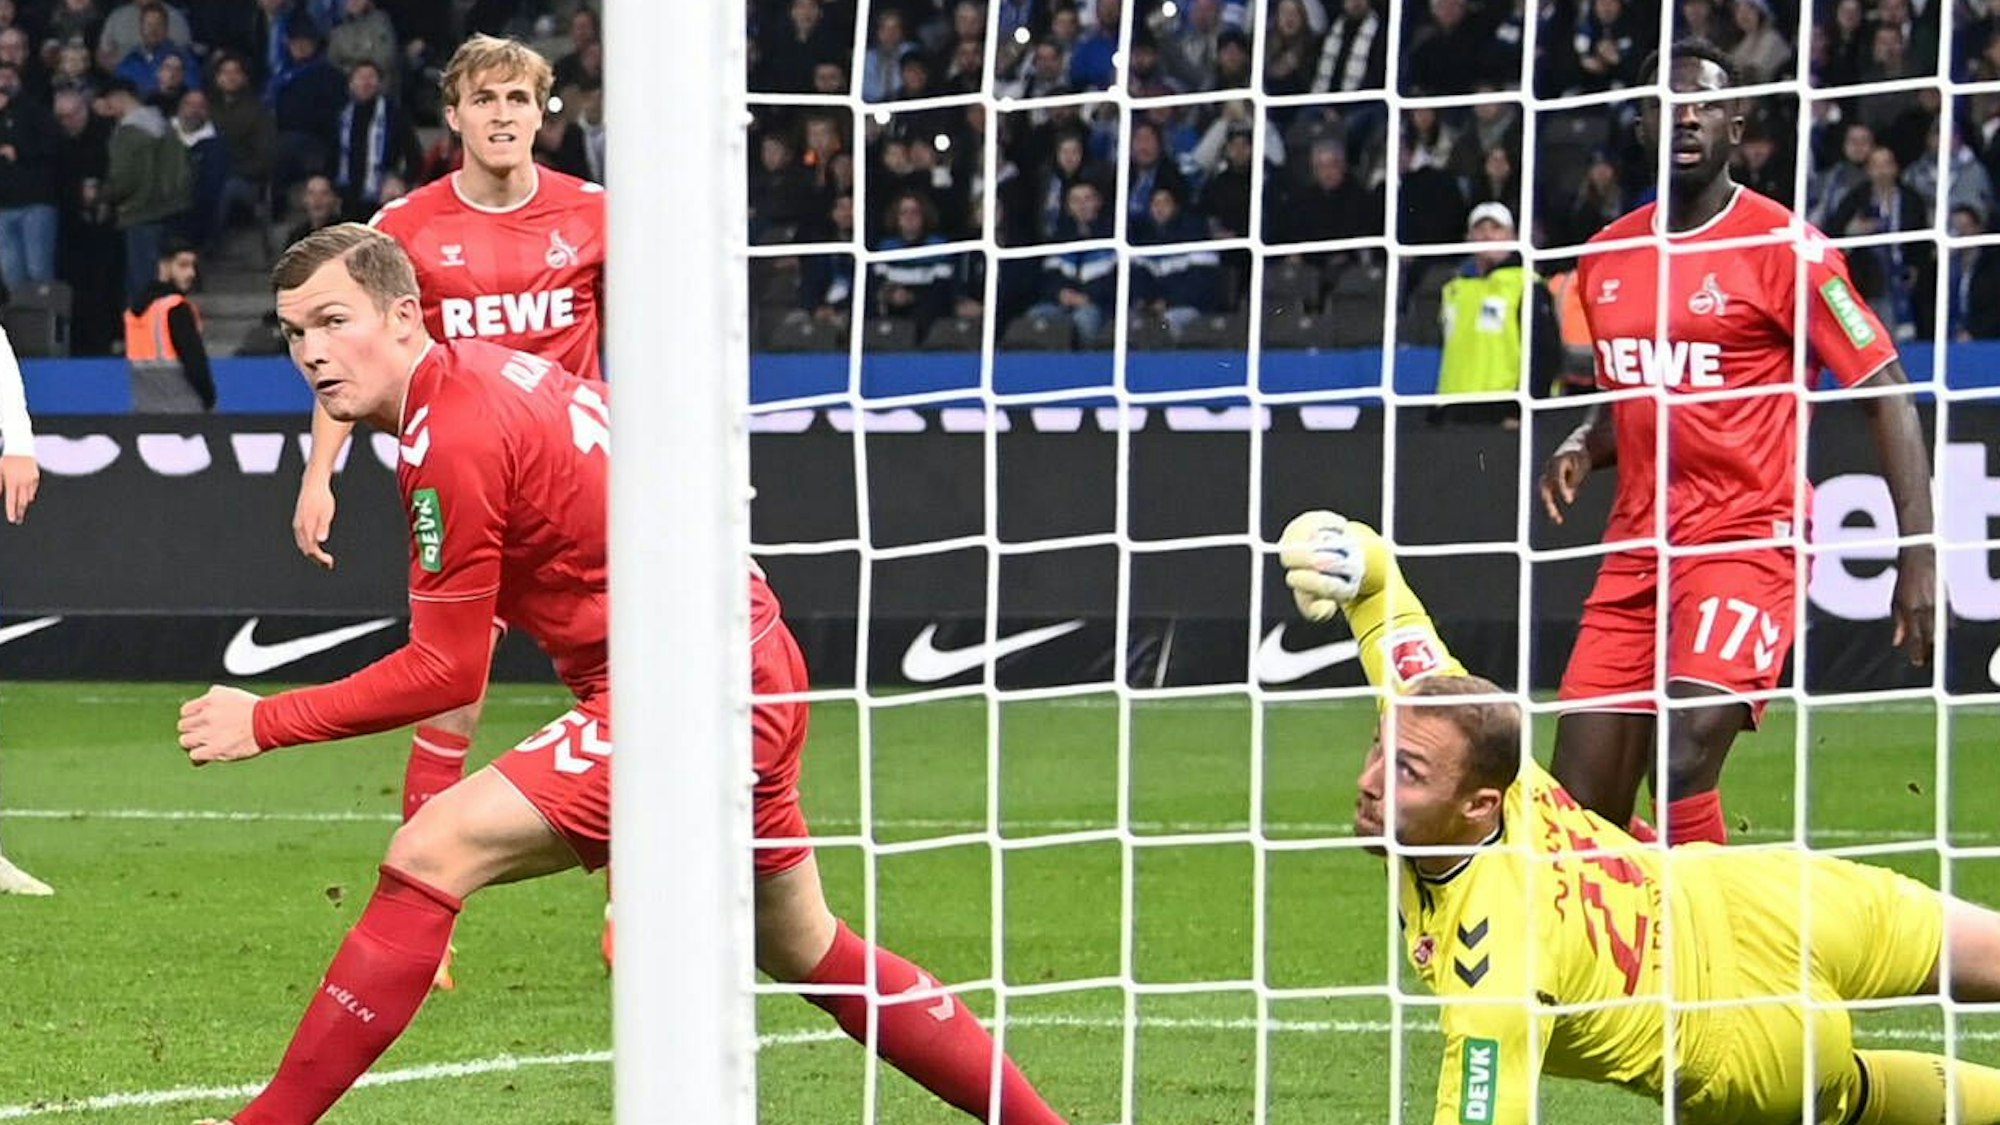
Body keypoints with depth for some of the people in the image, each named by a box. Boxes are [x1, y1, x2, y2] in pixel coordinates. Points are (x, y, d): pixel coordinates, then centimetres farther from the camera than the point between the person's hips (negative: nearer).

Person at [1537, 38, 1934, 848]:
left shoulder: (1782, 246, -7)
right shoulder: (1609, 256, 12)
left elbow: (1886, 392, -8)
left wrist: (1918, 554, -17)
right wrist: (1580, 450, 4)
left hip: (1748, 539, -7)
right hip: (1636, 549, 7)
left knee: (1683, 767, -24)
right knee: (1579, 810, 2)